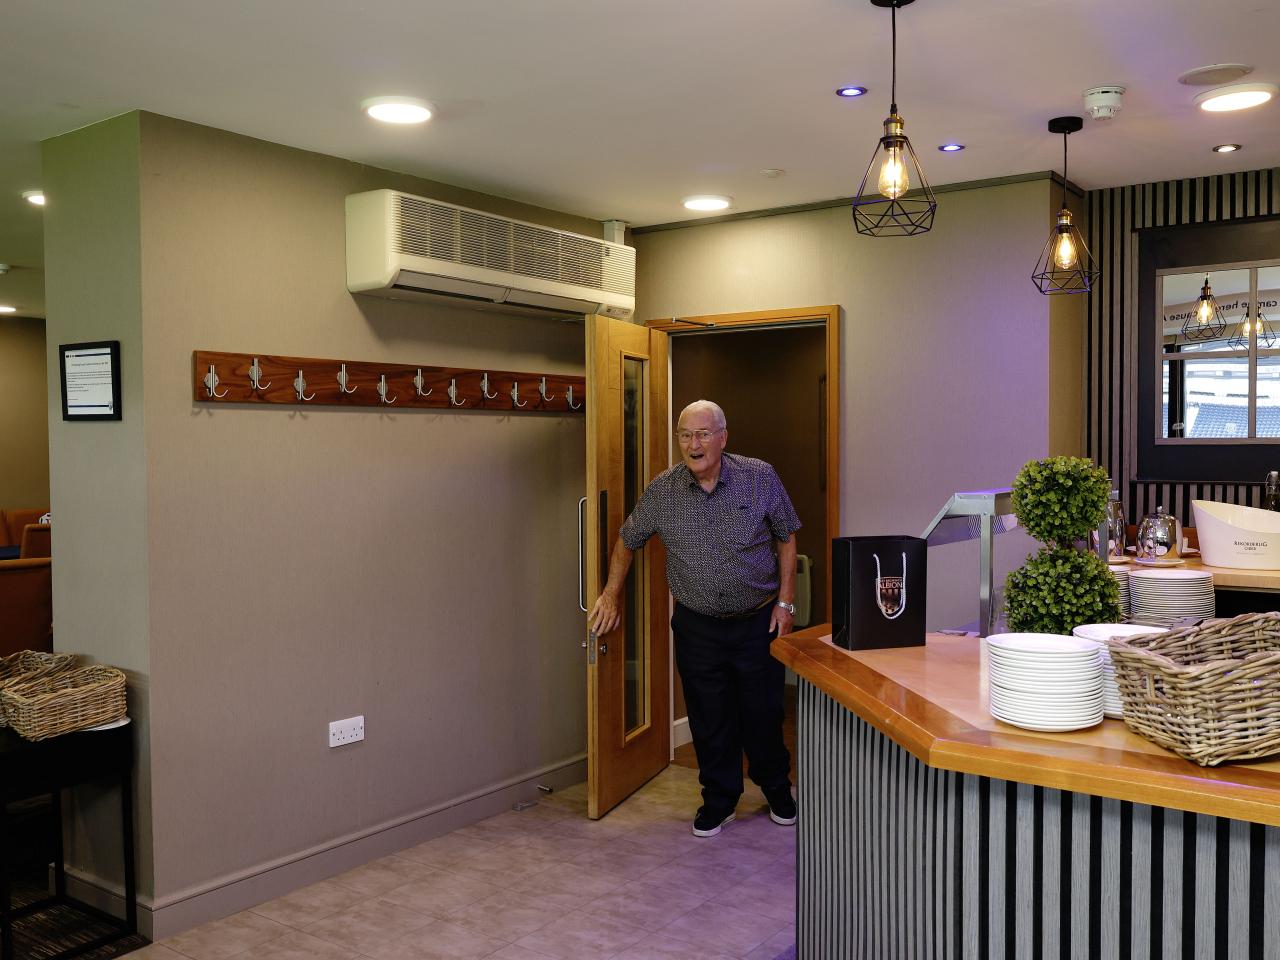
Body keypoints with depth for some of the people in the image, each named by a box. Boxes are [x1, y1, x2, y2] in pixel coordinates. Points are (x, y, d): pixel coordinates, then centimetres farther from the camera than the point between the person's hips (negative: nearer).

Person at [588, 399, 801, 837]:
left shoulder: (761, 478, -9)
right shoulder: (661, 491, -6)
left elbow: (786, 537, 1)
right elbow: (627, 540, 10)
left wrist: (785, 602, -2)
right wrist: (611, 595, 10)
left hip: (758, 620, -1)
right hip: (697, 626, 1)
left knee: (764, 714, 9)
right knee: (709, 720, 8)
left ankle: (777, 789, 35)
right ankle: (718, 800, 28)